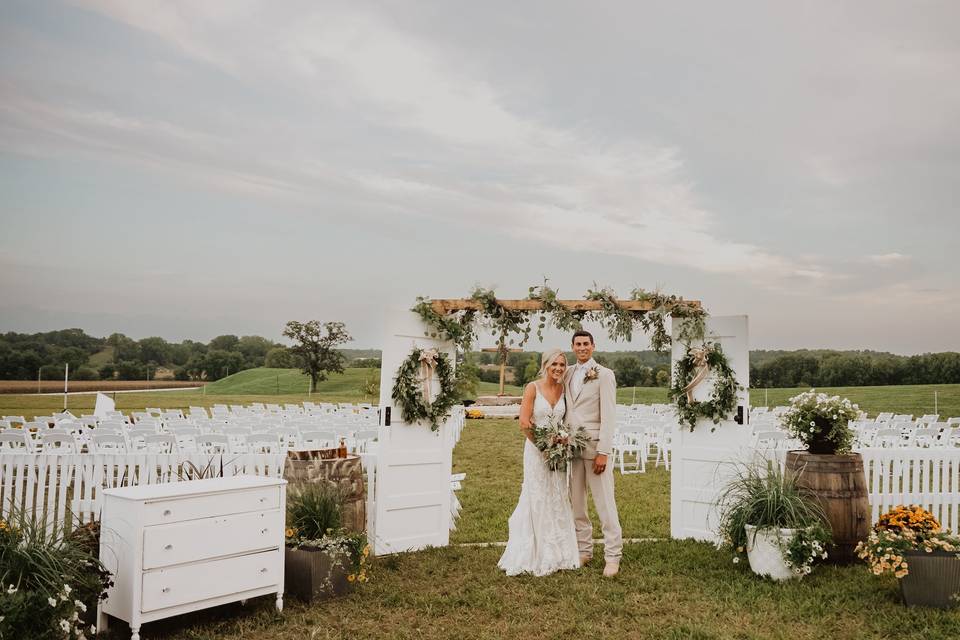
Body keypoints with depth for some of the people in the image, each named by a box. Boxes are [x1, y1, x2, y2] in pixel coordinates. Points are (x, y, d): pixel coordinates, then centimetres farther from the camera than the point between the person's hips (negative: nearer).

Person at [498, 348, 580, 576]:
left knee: (558, 501, 9)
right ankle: (538, 557, 12)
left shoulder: (564, 389, 6)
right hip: (536, 449, -5)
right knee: (538, 501, 1)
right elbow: (524, 423, -14)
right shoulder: (533, 388, -8)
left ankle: (558, 553, 22)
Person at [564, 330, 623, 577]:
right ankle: (583, 550, 20)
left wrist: (603, 452, -14)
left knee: (604, 502, -3)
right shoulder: (567, 375, 12)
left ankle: (613, 556, 5)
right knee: (576, 502, 9)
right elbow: (564, 410, 13)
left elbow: (609, 416, -8)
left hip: (594, 446, -5)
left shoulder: (604, 375, -3)